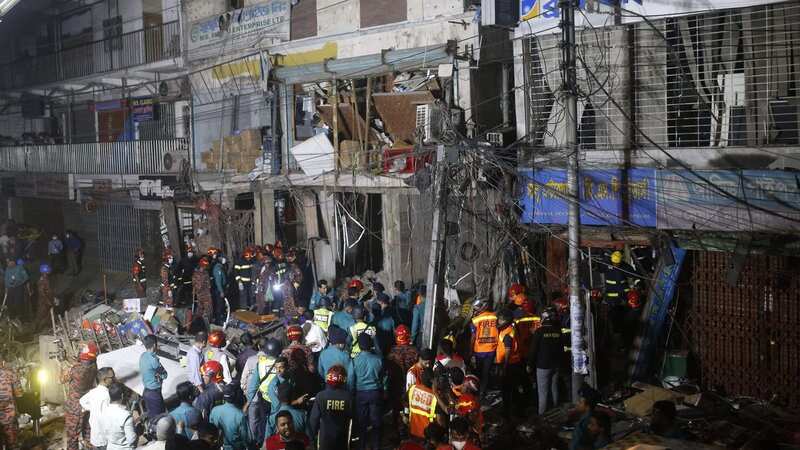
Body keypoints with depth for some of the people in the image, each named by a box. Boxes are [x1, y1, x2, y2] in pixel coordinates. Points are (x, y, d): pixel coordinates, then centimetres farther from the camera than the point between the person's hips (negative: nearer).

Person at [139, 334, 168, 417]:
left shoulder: (142, 356, 0)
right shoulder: (153, 359, -26)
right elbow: (164, 374, -17)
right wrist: (159, 376, -1)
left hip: (146, 391, 8)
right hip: (154, 393, -8)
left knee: (149, 415, 20)